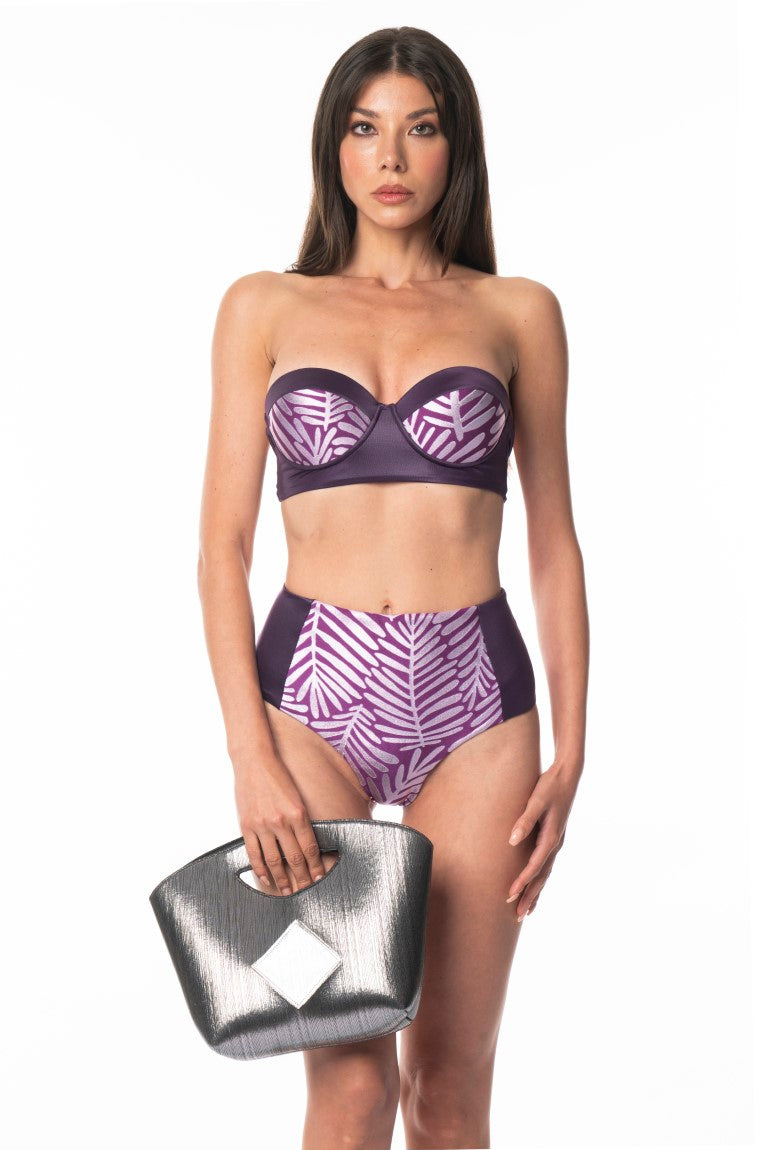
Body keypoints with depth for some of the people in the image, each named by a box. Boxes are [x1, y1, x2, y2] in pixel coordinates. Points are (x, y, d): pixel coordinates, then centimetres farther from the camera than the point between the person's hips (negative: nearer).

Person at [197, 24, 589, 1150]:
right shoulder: (265, 307, 6)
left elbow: (553, 541, 8)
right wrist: (252, 758, -9)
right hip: (315, 685, -1)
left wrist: (570, 752, 1)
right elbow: (225, 543, 2)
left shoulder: (518, 312, 8)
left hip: (475, 692, 1)